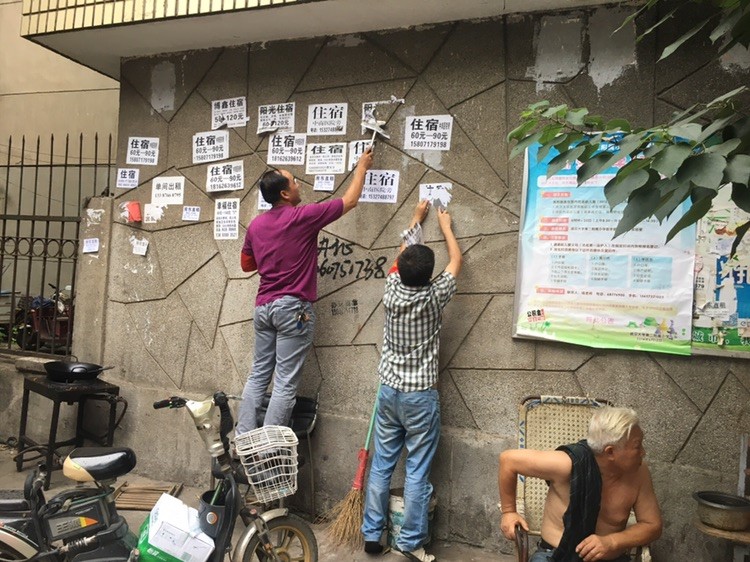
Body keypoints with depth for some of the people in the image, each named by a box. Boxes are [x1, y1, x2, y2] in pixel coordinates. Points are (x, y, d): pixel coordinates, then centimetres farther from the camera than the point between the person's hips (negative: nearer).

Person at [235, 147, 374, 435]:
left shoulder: (256, 224, 6)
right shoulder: (303, 217, -12)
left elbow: (246, 265, 18)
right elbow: (350, 201, -1)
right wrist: (362, 167, 13)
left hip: (263, 306, 7)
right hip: (293, 308, -7)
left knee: (258, 375, 14)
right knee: (285, 384, -1)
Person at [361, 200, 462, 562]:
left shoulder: (391, 291, -5)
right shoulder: (434, 298, -14)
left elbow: (404, 252, 13)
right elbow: (456, 261, 3)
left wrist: (416, 220, 27)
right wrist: (445, 226, 18)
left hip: (389, 391, 4)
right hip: (420, 396, -4)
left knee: (381, 465, 12)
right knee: (417, 472, 4)